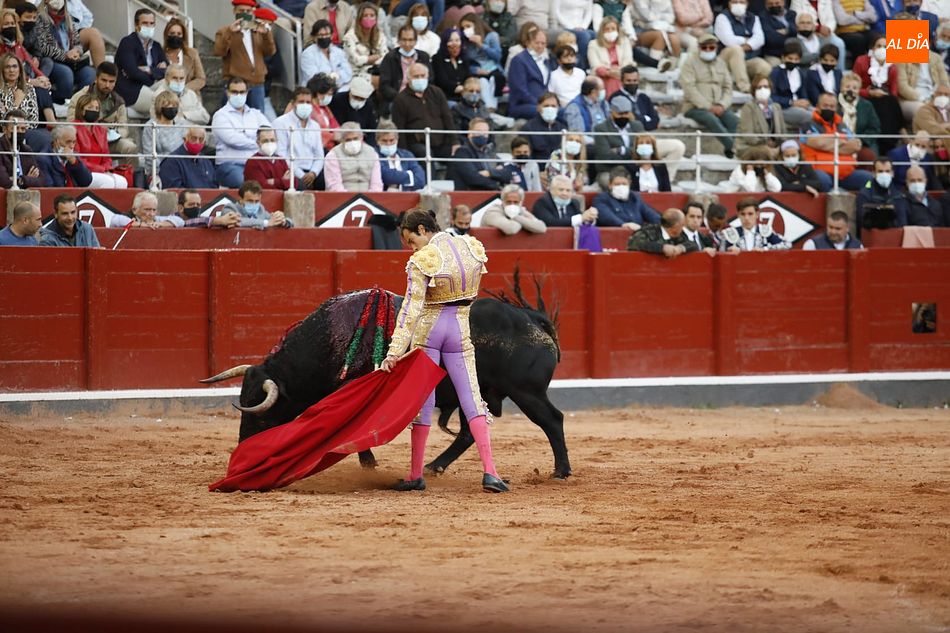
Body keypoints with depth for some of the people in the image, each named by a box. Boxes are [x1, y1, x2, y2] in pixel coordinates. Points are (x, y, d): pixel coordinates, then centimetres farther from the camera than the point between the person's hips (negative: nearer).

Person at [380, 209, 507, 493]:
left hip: (427, 329, -3)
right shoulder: (472, 246, -1)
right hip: (460, 330, 3)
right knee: (472, 400, 2)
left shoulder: (422, 262, -15)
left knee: (423, 401, 6)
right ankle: (489, 472, -12)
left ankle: (416, 475, 10)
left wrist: (395, 351, -21)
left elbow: (411, 308, -20)